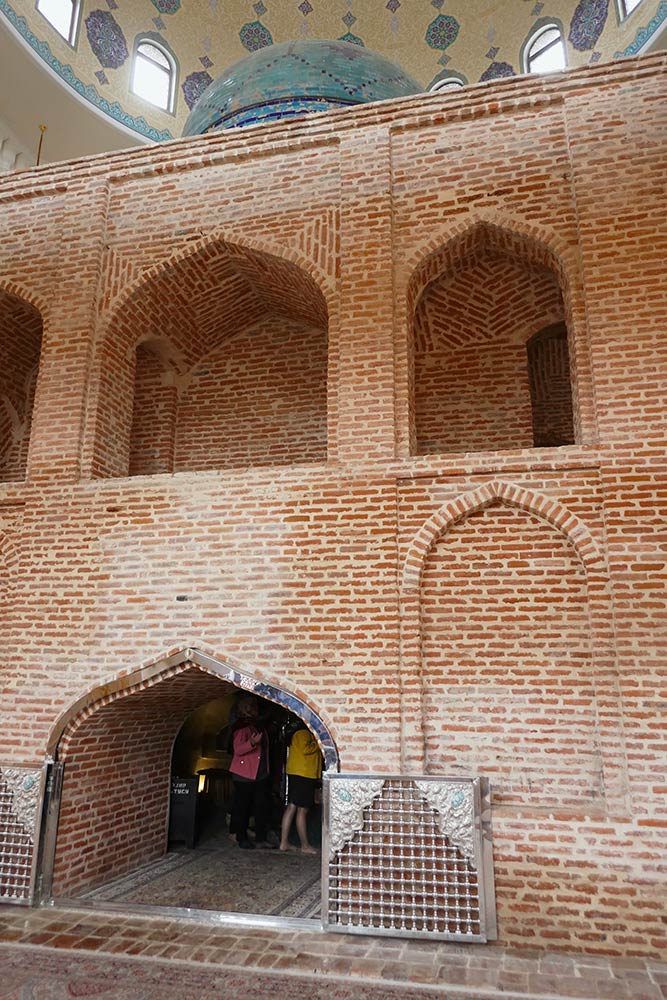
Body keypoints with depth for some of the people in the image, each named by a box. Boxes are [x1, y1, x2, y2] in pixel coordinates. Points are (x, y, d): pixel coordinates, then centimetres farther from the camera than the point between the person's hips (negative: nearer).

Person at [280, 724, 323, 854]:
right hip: (303, 775, -10)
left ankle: (284, 843, 12)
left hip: (296, 774, 10)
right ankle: (305, 845, 5)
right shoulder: (303, 733, -12)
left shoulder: (307, 733, 19)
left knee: (291, 807, 9)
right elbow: (306, 749, -24)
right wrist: (319, 742, -14)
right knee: (302, 810, -2)